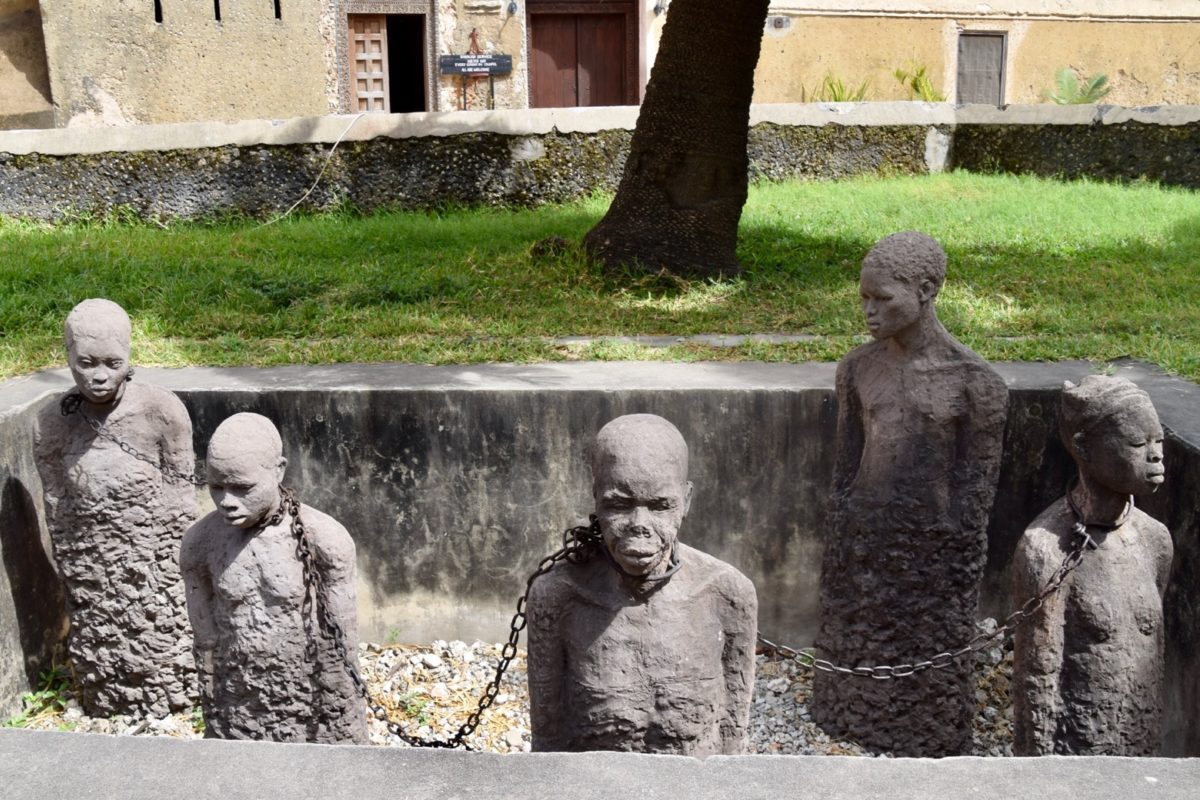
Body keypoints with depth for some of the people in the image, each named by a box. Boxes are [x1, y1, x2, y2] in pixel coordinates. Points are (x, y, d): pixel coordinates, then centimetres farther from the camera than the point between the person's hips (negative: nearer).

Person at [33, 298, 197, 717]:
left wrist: (178, 583, -6)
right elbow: (57, 515, 1)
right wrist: (73, 587, 5)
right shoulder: (50, 425, -7)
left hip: (156, 571, -2)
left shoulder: (163, 411, -15)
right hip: (91, 581, 3)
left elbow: (181, 504, -9)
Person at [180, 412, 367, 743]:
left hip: (318, 707, -2)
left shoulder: (324, 538, -19)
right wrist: (213, 726, 7)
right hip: (239, 718, 3)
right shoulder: (199, 542, -10)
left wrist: (345, 738, -5)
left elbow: (342, 644, -11)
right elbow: (206, 643, 1)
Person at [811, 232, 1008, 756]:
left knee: (931, 662, 13)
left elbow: (978, 483, -9)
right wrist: (836, 543, 8)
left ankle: (927, 748, 34)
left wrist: (962, 570, -6)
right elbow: (845, 462, 6)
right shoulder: (857, 368, -2)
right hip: (862, 538, 4)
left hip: (933, 547, -4)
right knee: (856, 648, 18)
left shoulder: (975, 383, -15)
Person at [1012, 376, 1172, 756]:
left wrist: (1151, 745, 15)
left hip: (1142, 751, 6)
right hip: (1073, 753, -6)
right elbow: (1037, 679, -15)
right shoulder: (1046, 549, -19)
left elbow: (1152, 651, 11)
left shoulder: (1155, 539, 1)